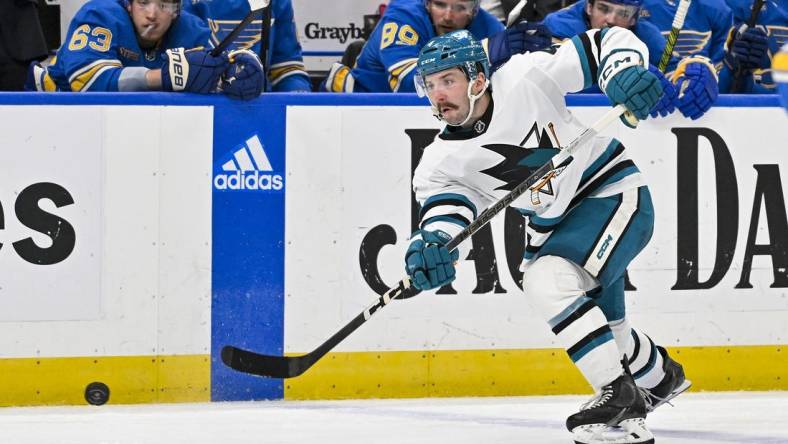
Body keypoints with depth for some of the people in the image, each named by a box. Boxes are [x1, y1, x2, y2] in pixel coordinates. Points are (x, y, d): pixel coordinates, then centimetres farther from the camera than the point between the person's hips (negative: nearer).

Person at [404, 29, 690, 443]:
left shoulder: (526, 78, -20)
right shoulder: (442, 160, -10)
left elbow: (606, 42, -15)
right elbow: (447, 209, -25)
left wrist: (625, 72, -36)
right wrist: (432, 246, -47)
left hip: (613, 192, -7)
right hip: (555, 223, 7)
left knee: (549, 281, -28)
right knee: (601, 327, 18)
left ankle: (619, 392, -21)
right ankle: (659, 377, 51)